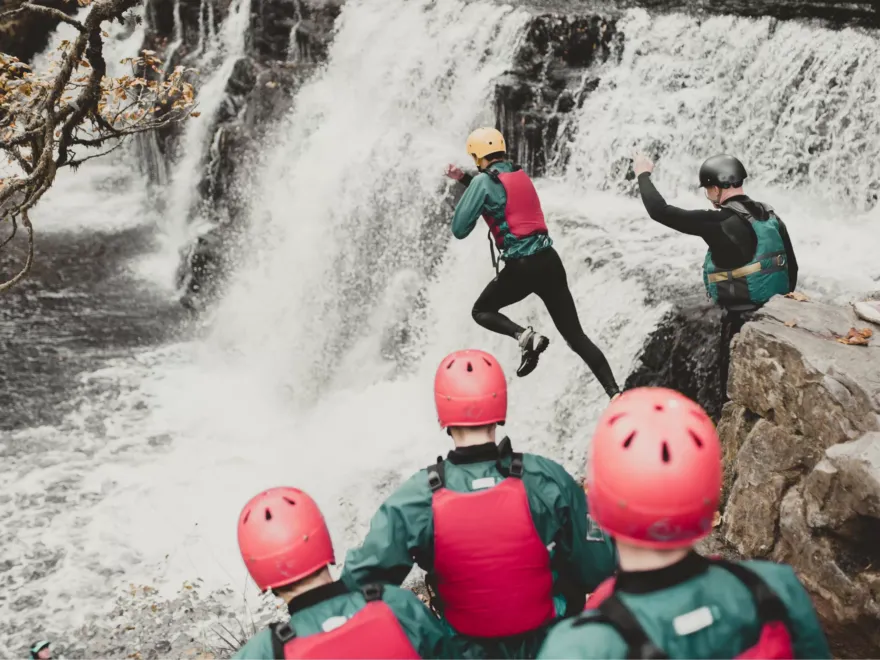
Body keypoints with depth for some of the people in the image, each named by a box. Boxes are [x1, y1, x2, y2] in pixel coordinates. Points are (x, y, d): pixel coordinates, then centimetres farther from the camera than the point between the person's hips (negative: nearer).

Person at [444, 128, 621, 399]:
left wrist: (462, 203, 15)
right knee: (576, 336, 10)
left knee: (481, 311, 20)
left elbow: (459, 230, -3)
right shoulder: (521, 174, 16)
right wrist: (463, 178, 35)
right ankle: (615, 392, -1)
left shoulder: (484, 180, -5)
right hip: (550, 261, 6)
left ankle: (525, 336, -8)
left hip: (521, 267, -6)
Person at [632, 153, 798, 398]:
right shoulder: (771, 217, 5)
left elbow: (660, 211, -15)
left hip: (741, 321, -7)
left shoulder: (719, 223, -17)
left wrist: (643, 174, 0)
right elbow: (792, 267, 12)